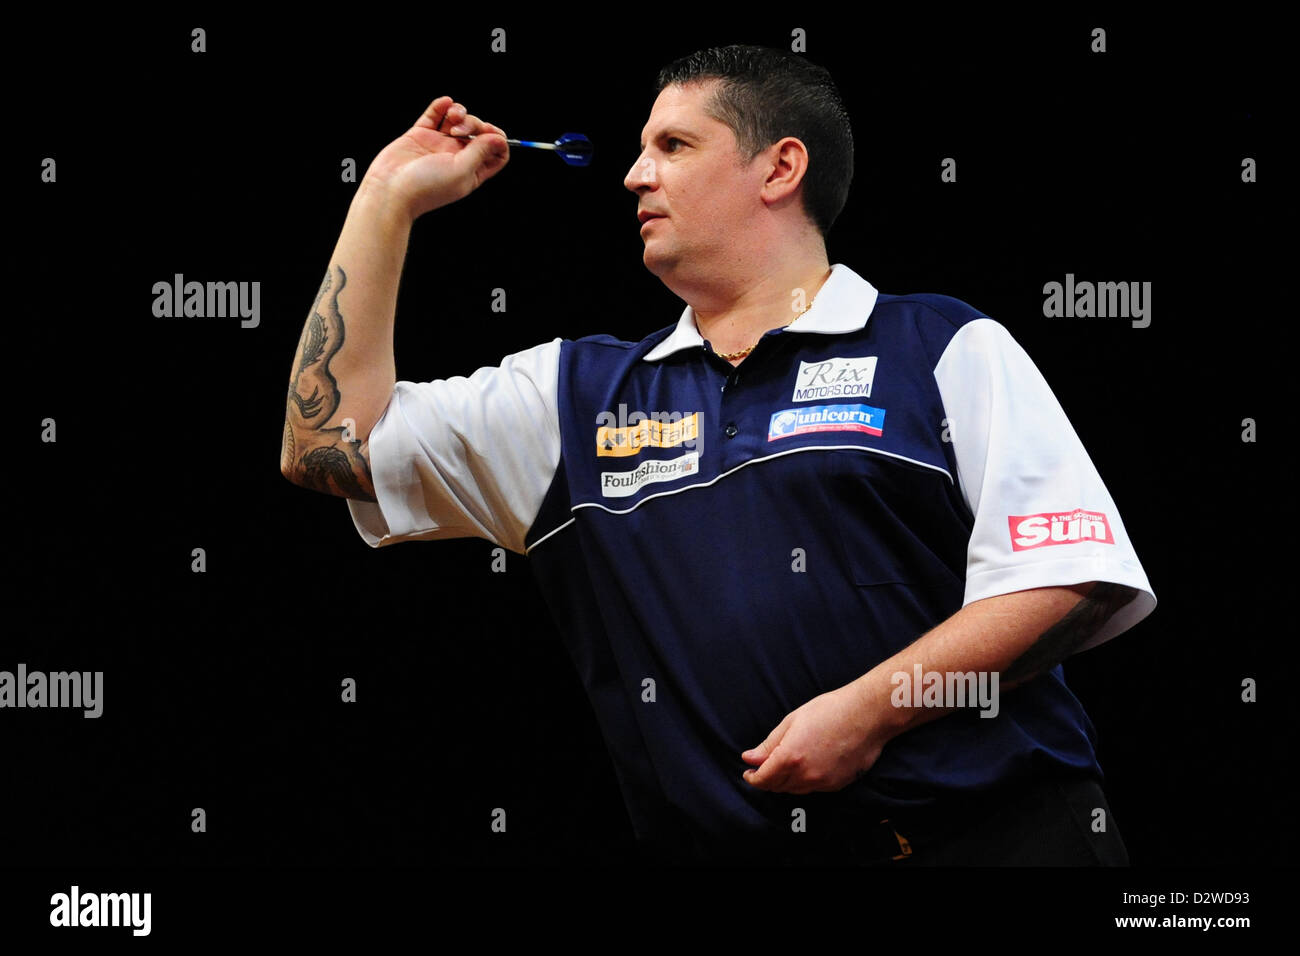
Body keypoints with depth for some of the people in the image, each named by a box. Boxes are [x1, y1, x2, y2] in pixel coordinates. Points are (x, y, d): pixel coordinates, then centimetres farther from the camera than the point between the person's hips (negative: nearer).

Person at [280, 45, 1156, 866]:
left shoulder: (946, 351, 5)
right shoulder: (580, 392, 18)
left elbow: (1071, 578, -4)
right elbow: (331, 443, 16)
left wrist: (869, 709, -13)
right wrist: (389, 198, 16)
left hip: (987, 830, -5)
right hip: (728, 850, 5)